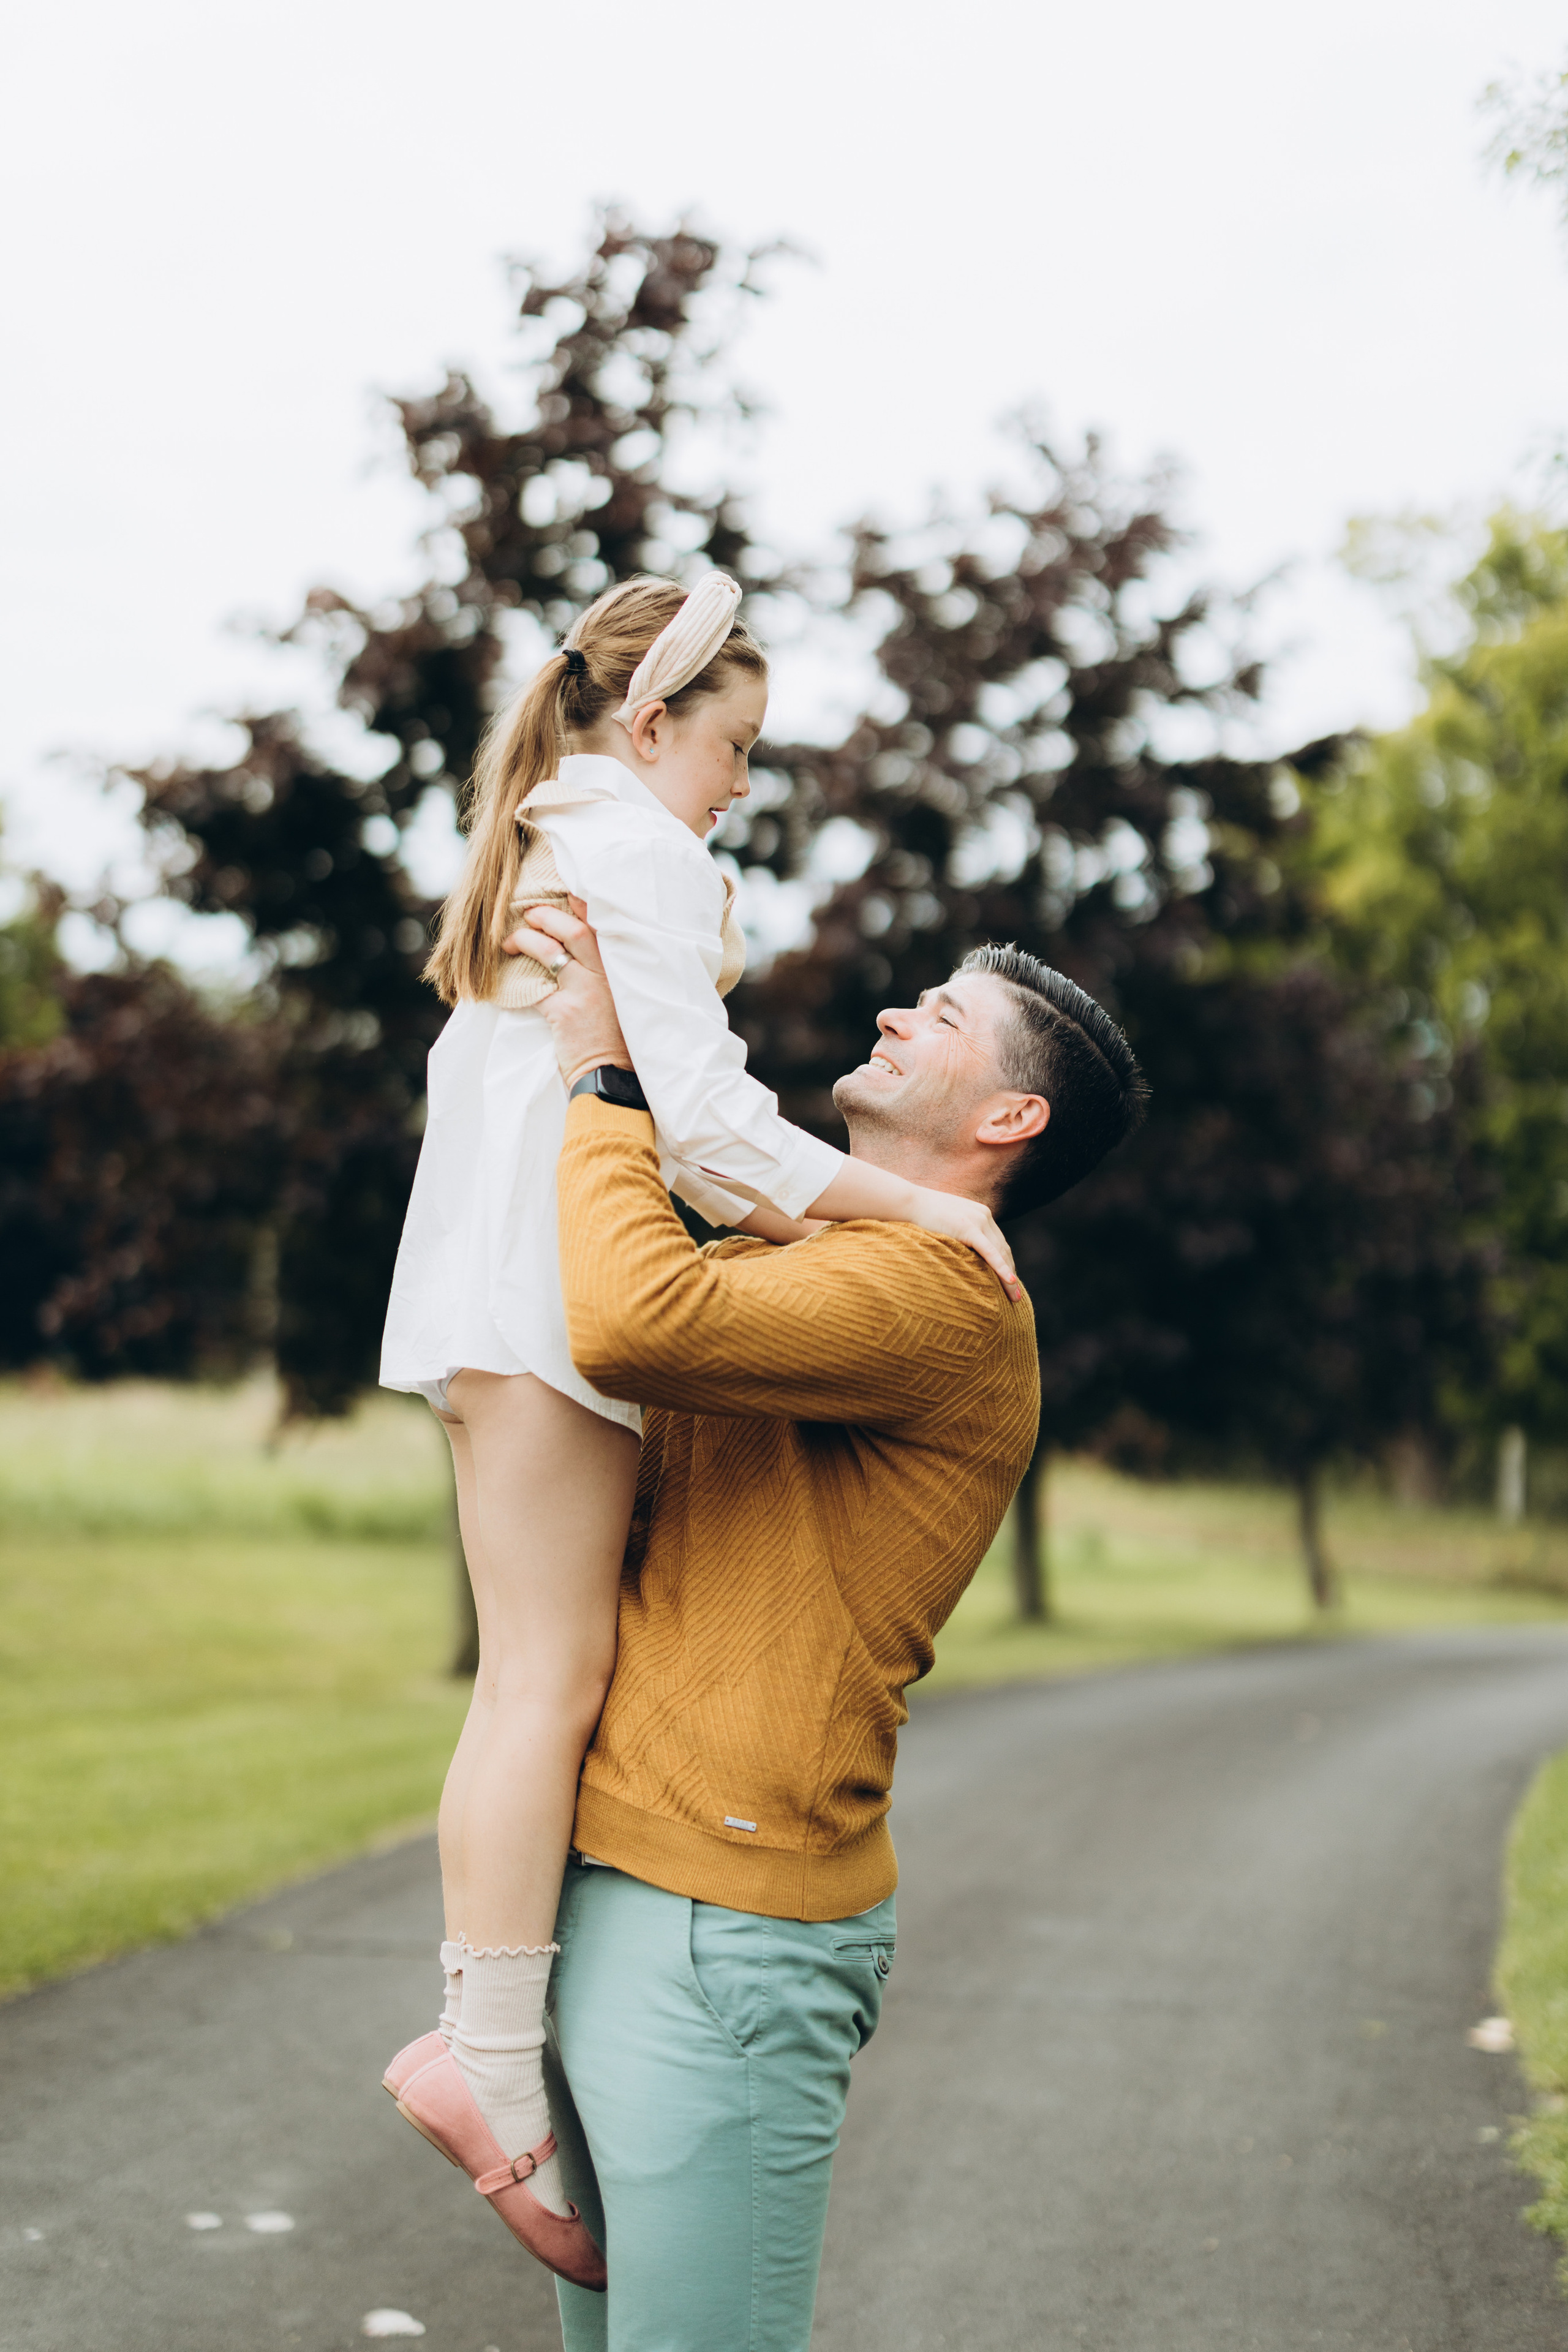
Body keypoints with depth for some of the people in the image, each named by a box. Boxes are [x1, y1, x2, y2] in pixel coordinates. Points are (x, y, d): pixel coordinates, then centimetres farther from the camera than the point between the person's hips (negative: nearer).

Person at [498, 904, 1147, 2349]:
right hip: (603, 1896, 9)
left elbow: (635, 1322, -30)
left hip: (719, 1931, -9)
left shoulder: (941, 1294, -14)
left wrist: (604, 1072, -15)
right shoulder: (778, 1263, 18)